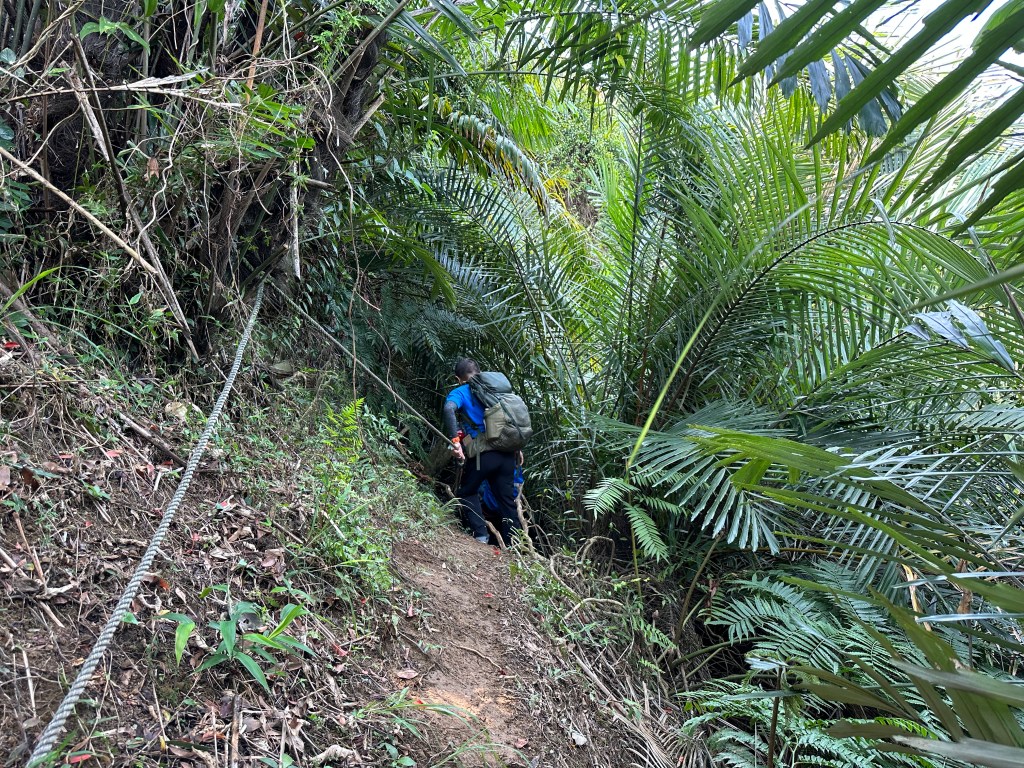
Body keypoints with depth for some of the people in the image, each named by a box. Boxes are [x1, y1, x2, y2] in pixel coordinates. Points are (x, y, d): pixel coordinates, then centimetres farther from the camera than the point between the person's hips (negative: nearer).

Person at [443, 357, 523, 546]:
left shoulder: (459, 393, 4)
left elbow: (449, 409, -19)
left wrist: (454, 440, -23)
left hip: (483, 454, -5)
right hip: (507, 453, 5)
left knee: (467, 493, 17)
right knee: (507, 499, 14)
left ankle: (481, 535, 6)